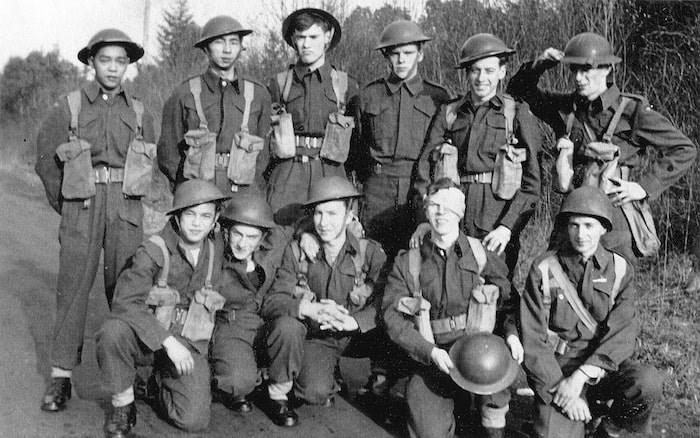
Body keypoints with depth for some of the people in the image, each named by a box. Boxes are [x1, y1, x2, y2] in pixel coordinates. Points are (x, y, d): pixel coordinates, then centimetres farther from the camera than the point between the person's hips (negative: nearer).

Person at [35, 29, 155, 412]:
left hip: (127, 209, 2)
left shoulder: (139, 113, 9)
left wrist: (126, 198, 13)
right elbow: (45, 159, 8)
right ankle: (61, 377, 3)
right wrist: (64, 204, 8)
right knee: (73, 287, -3)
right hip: (81, 207, -2)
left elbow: (149, 161, 19)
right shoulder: (68, 107, 3)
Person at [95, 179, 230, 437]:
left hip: (188, 345, 3)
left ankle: (160, 383, 18)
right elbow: (125, 303, -22)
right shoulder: (154, 251, -13)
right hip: (147, 338, -3)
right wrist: (167, 341, -30)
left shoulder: (217, 252, 1)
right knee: (113, 331, -37)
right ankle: (122, 407, -11)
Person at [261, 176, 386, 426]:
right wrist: (309, 309, -30)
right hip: (315, 338, -2)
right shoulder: (297, 251, -3)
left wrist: (352, 321, -32)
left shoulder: (370, 252, -5)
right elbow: (271, 302, -11)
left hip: (355, 338, 2)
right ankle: (278, 395, -1)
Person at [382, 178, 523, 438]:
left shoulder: (481, 254, 5)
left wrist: (511, 332, -12)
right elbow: (392, 317, -3)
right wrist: (431, 351, -16)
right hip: (431, 358, 0)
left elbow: (510, 298, 9)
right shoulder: (408, 263, 4)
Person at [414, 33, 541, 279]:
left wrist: (508, 226, -13)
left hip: (497, 223, -2)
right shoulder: (448, 113, 12)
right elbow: (426, 171, 6)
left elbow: (532, 184, -1)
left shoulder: (518, 115, 4)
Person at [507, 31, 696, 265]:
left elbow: (685, 150, 0)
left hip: (615, 219, -4)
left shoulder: (633, 110, -4)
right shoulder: (566, 107, 8)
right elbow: (519, 91, 20)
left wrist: (645, 187, -6)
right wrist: (538, 66, 1)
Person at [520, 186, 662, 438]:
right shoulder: (544, 269, -4)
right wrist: (560, 389, -17)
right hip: (557, 367, -2)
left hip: (603, 366, 2)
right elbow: (533, 339, -7)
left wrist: (581, 376, -22)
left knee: (648, 383, -28)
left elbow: (622, 333, -9)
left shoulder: (620, 269, 1)